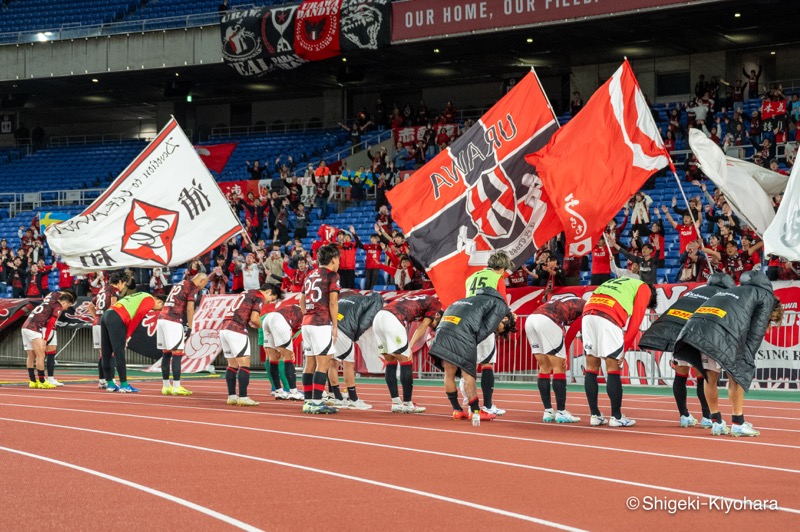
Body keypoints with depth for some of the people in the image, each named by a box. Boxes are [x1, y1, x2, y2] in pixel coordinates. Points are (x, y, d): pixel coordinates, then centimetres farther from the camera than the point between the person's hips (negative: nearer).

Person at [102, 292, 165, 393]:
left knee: (107, 354, 11)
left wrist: (125, 336, 11)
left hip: (106, 316, 9)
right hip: (116, 319, -9)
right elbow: (137, 317, -7)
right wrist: (127, 336, -3)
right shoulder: (150, 300, 3)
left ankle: (110, 384, 18)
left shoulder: (141, 297, 29)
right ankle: (124, 385, -4)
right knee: (119, 354, -6)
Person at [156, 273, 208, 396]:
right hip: (173, 322, -8)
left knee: (166, 353, 12)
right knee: (177, 354, -5)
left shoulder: (179, 284, 25)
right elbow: (190, 308, -11)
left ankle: (166, 386, 15)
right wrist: (189, 327, -5)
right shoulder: (193, 288, -1)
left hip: (161, 318, 8)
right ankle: (176, 387, -8)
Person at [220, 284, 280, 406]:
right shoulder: (259, 297, -1)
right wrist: (260, 326, 8)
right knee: (244, 364, -6)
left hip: (223, 328, 9)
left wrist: (251, 324, 13)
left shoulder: (246, 293, 26)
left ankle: (231, 396, 14)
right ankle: (243, 397, -10)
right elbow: (254, 318, -11)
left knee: (232, 364, 14)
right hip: (236, 330, -9)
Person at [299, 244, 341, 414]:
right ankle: (316, 402, -13)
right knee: (323, 364, -7)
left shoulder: (310, 276, 18)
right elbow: (333, 302, -10)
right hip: (322, 324, -8)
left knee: (310, 363, 10)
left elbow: (301, 301, 20)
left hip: (306, 323, 8)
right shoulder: (332, 275, -3)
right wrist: (335, 326, -8)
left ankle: (307, 402, 10)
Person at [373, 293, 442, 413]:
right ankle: (407, 404, 7)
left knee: (391, 361, 16)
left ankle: (396, 403, 19)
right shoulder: (435, 303, 14)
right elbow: (422, 328, 5)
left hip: (378, 317, 9)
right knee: (406, 362, 2)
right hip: (392, 320, -8)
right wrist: (410, 347, 0)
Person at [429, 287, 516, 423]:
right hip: (462, 332, -7)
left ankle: (457, 410, 21)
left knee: (449, 373, 12)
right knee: (468, 372, 2)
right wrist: (470, 346, 3)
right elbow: (485, 329, 1)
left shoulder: (479, 299, 37)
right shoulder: (500, 306, 12)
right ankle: (475, 411, 9)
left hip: (443, 327, 7)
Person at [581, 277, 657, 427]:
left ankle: (595, 416, 15)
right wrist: (624, 348, 5)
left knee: (591, 366, 11)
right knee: (613, 368, 1)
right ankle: (616, 417, 4)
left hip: (587, 312, 6)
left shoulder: (616, 282, 36)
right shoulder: (644, 289, 19)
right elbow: (635, 321, 5)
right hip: (608, 318, -6)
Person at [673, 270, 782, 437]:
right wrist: (745, 363, 8)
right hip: (720, 333, -7)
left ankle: (717, 423, 27)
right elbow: (756, 332, 7)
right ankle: (738, 424, 12)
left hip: (695, 327, 7)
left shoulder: (733, 290, 39)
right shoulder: (766, 297, 18)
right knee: (736, 376, 9)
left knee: (710, 377, 18)